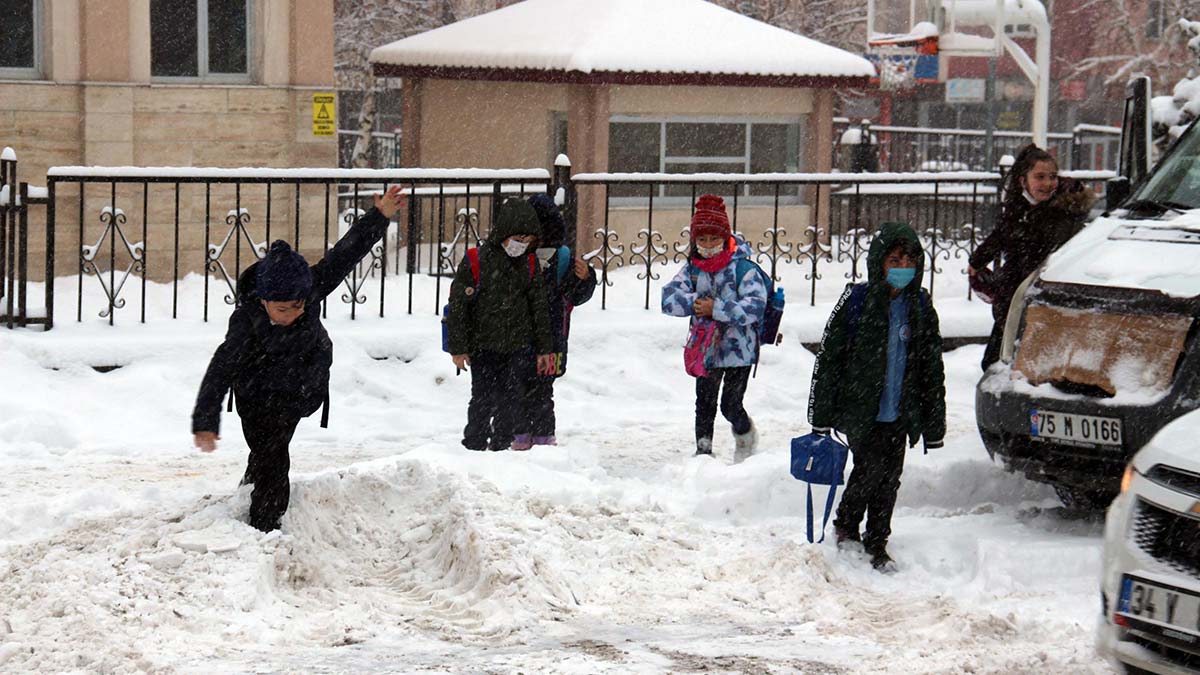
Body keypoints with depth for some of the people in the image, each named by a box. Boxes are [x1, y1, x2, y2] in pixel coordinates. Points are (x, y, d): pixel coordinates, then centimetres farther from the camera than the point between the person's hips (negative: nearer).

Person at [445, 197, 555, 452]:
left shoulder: (529, 263, 4)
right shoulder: (476, 261, -10)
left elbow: (539, 306, 11)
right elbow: (458, 304, -7)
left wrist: (544, 347, 10)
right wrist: (458, 347, -8)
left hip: (518, 347, 4)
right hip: (483, 347, -4)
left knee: (512, 400, 5)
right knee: (484, 400, -4)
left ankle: (501, 446, 18)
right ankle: (474, 446, 10)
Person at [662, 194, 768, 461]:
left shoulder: (742, 267, -13)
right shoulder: (693, 269, 2)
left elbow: (756, 305, -22)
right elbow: (668, 296, -7)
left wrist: (716, 308, -26)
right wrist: (694, 304, -22)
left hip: (738, 348, -4)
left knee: (731, 405, 2)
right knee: (704, 403, 9)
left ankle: (746, 435, 33)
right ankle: (703, 451, 22)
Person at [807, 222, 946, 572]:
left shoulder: (920, 307, 5)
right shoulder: (857, 301, -7)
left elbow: (932, 368, 11)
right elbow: (829, 356, -4)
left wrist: (934, 423, 9)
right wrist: (821, 414, -5)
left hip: (899, 412, 4)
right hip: (859, 408, -4)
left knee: (890, 477, 6)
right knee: (871, 467, -12)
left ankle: (876, 543, 22)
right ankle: (845, 524, 13)